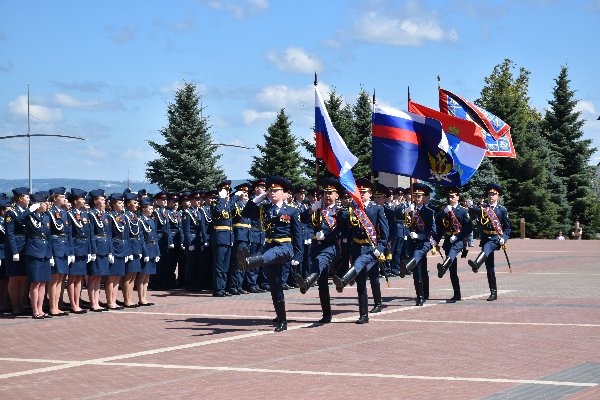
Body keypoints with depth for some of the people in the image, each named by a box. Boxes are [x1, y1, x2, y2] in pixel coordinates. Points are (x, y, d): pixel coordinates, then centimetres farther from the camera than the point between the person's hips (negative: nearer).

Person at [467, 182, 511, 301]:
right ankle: (493, 293, 8)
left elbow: (507, 228, 5)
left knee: (486, 248, -36)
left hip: (496, 239, -3)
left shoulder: (502, 210, 6)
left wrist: (504, 238, -12)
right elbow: (474, 214, -10)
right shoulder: (482, 208, 11)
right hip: (485, 238, 3)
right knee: (489, 267, 3)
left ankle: (476, 264, -65)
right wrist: (470, 207, -32)